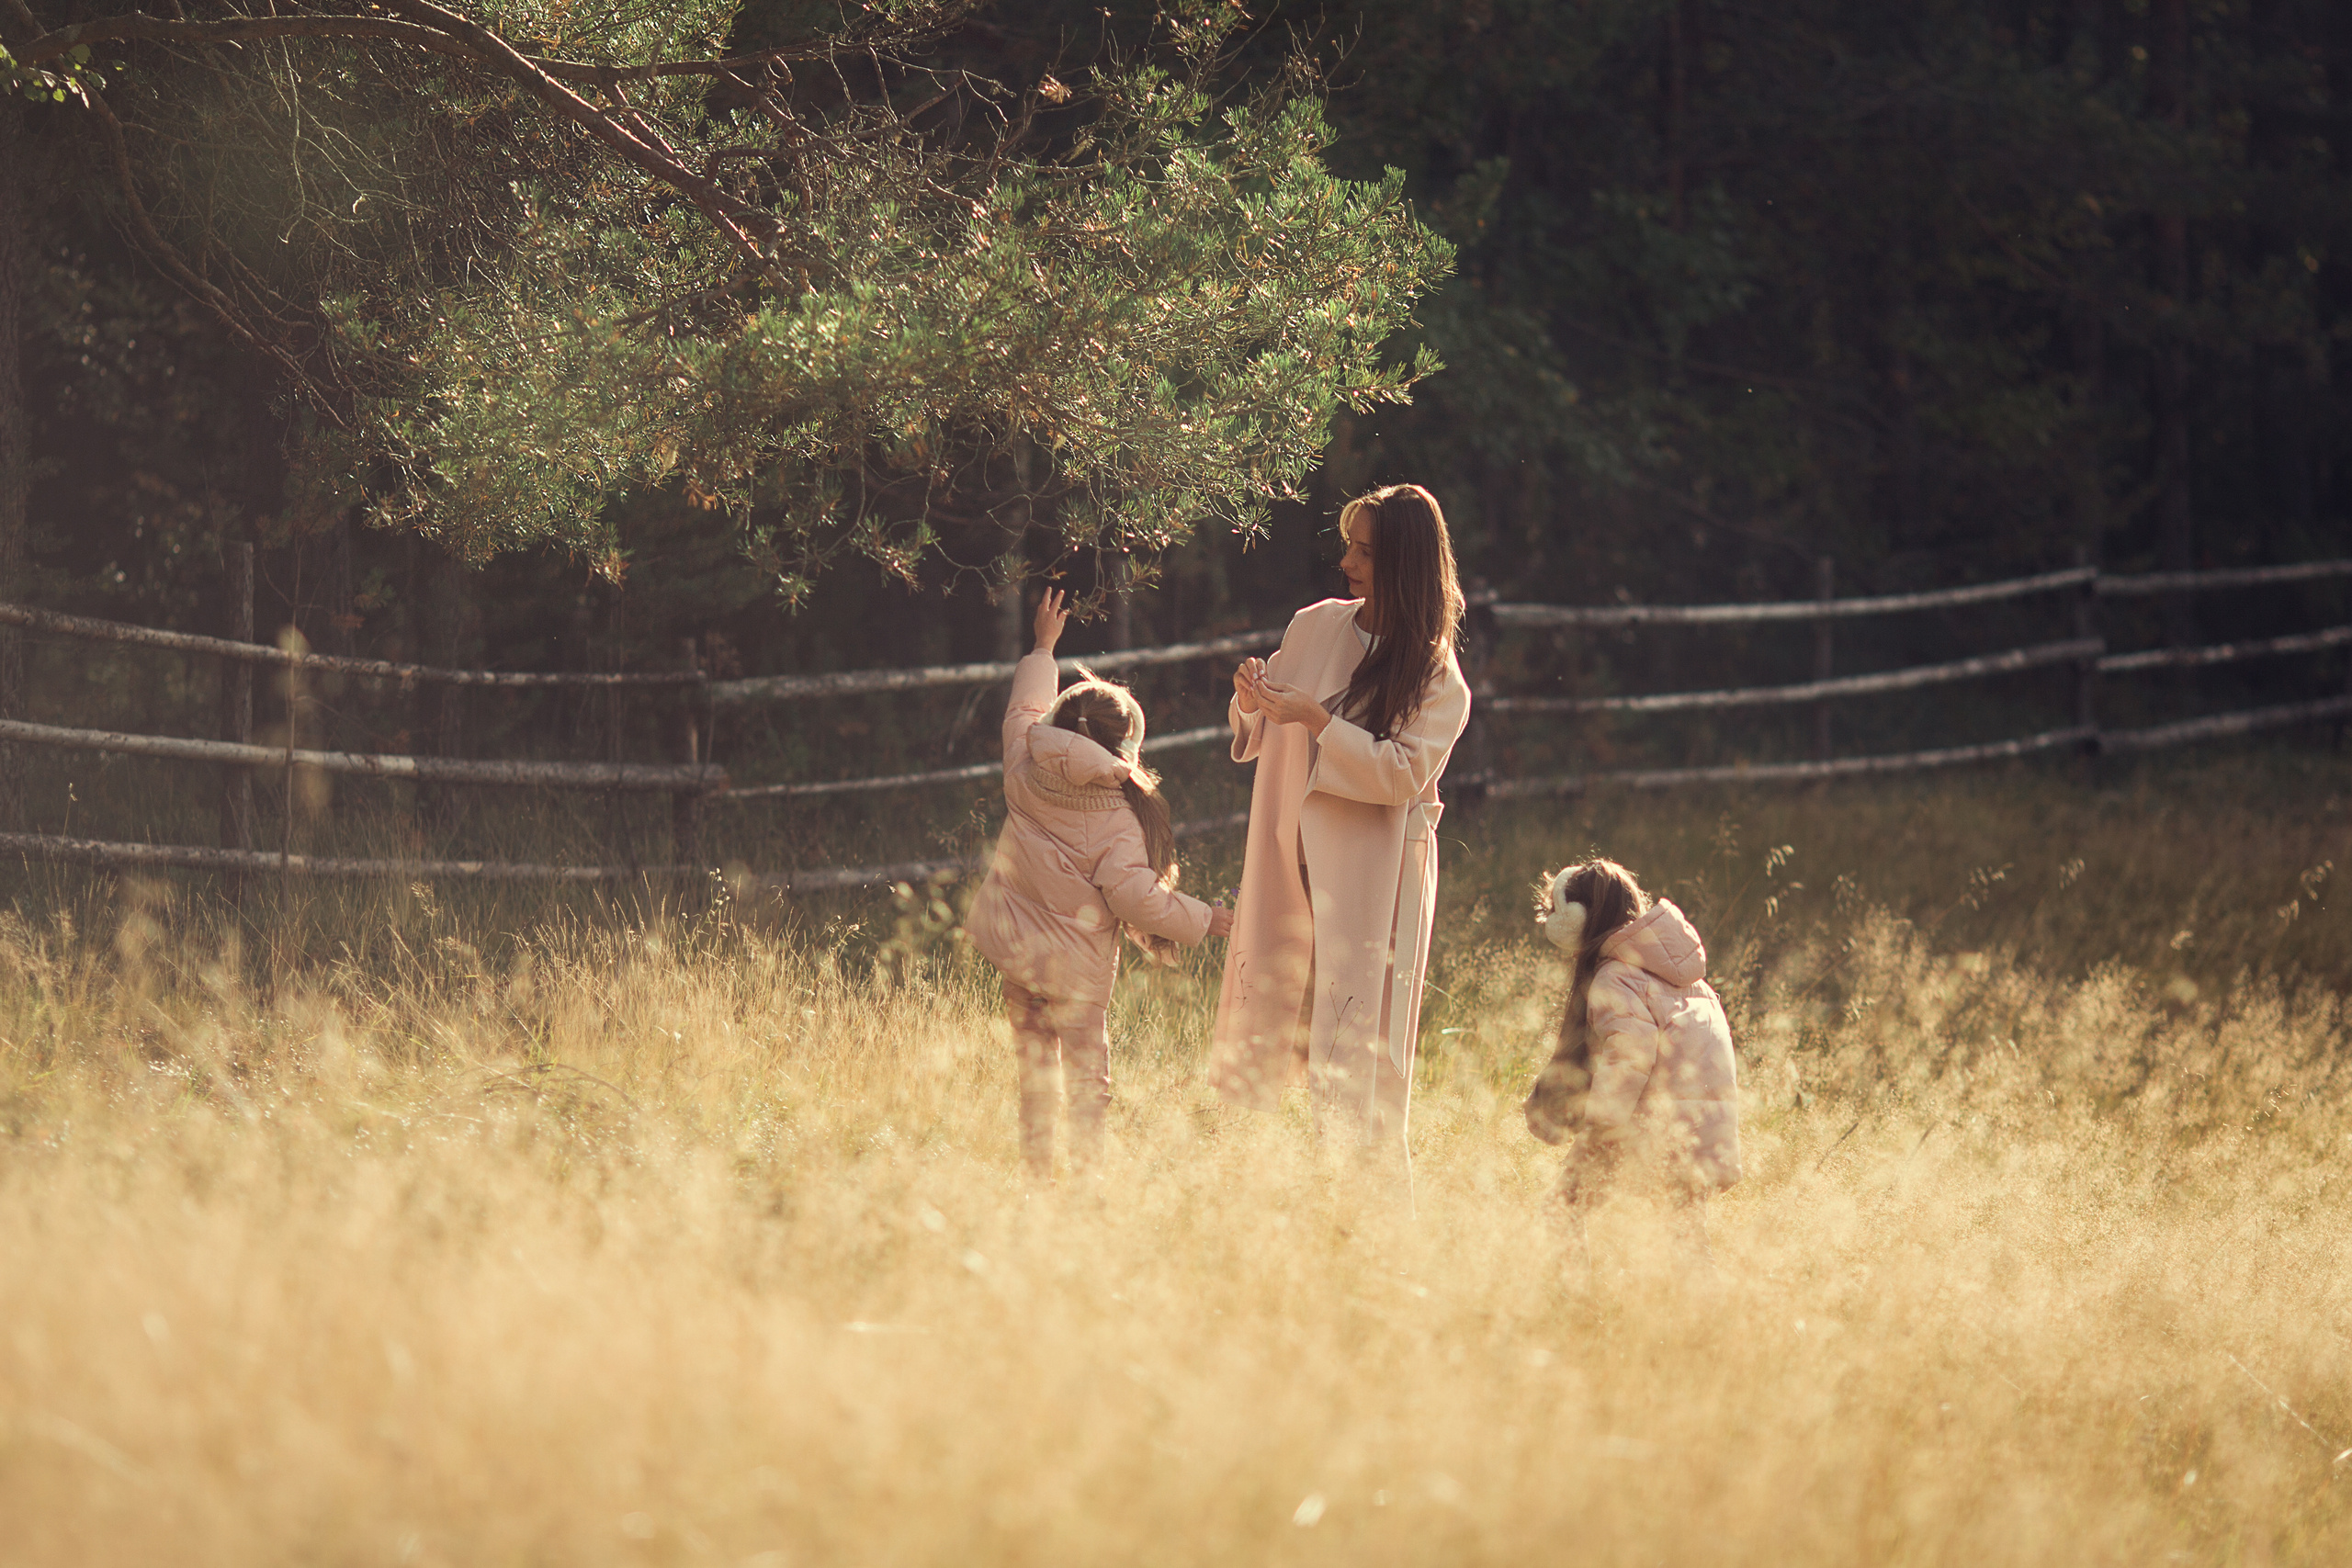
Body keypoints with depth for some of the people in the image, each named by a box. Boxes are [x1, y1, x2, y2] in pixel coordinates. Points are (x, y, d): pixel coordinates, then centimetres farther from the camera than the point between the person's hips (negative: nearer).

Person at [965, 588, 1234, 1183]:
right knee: (1087, 1076, 3)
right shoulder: (1117, 821, -19)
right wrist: (1203, 920, -9)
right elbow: (1136, 896, -20)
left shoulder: (1026, 776, -4)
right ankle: (1087, 1172, 0)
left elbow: (1024, 710, 14)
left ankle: (1037, 1169, 17)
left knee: (1035, 1066, 15)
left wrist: (1043, 648, 27)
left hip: (1017, 953, 5)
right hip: (1076, 967, -5)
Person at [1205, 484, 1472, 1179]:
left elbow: (1406, 772, -17)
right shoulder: (1316, 627, 6)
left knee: (1356, 1068, -5)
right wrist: (1254, 701, -8)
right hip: (1290, 864, 5)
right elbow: (1258, 739, 14)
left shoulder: (1437, 679, -6)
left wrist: (1318, 721, -22)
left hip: (1369, 878, -5)